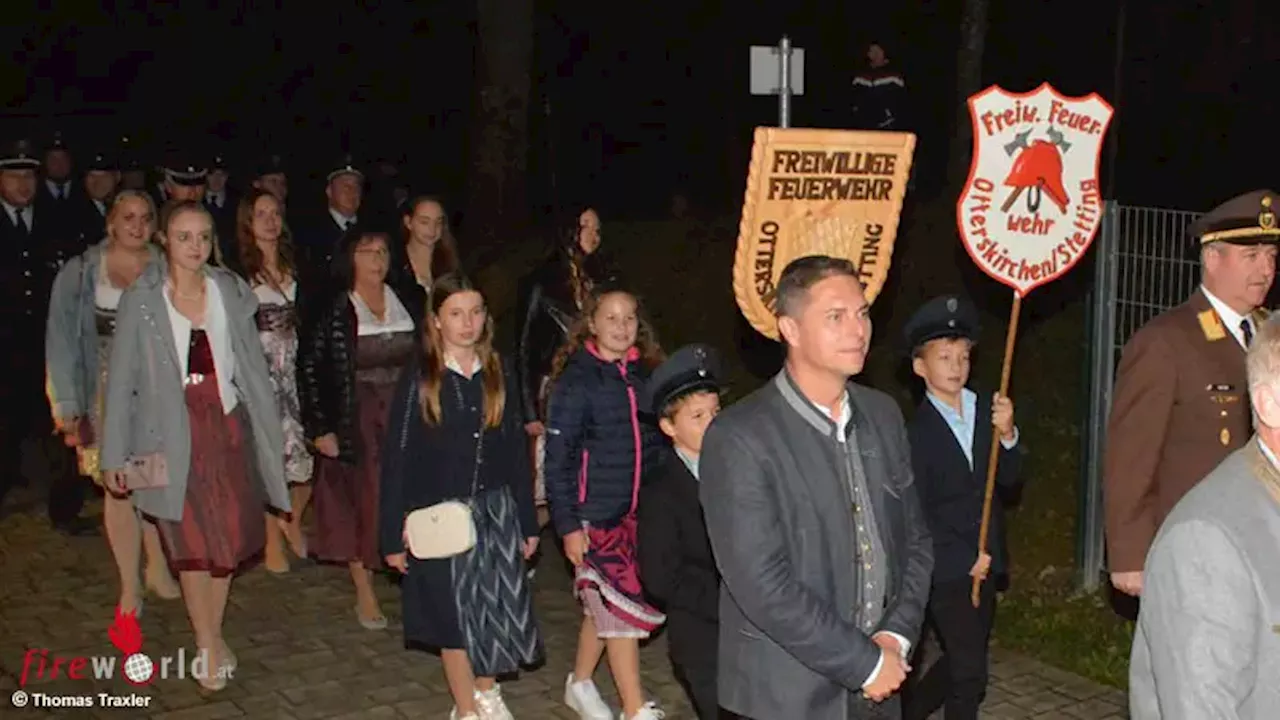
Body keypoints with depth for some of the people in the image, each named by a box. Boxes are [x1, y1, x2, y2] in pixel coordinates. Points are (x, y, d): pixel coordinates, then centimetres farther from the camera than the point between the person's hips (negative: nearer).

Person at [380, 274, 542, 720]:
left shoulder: (497, 375, 3)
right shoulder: (418, 379, -7)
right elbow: (396, 458, -6)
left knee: (497, 609, 9)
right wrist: (393, 536, -8)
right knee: (455, 615, 8)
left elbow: (516, 449, 7)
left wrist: (527, 521, 7)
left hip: (495, 510, 3)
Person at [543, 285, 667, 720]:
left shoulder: (646, 375, 5)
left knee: (603, 607, 16)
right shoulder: (575, 381, -9)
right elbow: (558, 459, -9)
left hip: (640, 512, 5)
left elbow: (658, 441, 11)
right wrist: (567, 525, -12)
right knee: (622, 610, -3)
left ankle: (580, 685, 35)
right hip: (596, 515, -5)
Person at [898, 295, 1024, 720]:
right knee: (969, 673, -3)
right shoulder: (916, 431, -12)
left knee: (963, 663, 16)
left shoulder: (988, 410, 0)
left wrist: (1007, 436, -19)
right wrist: (965, 559, -11)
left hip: (985, 563, 5)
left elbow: (1009, 480, -2)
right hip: (947, 570, -5)